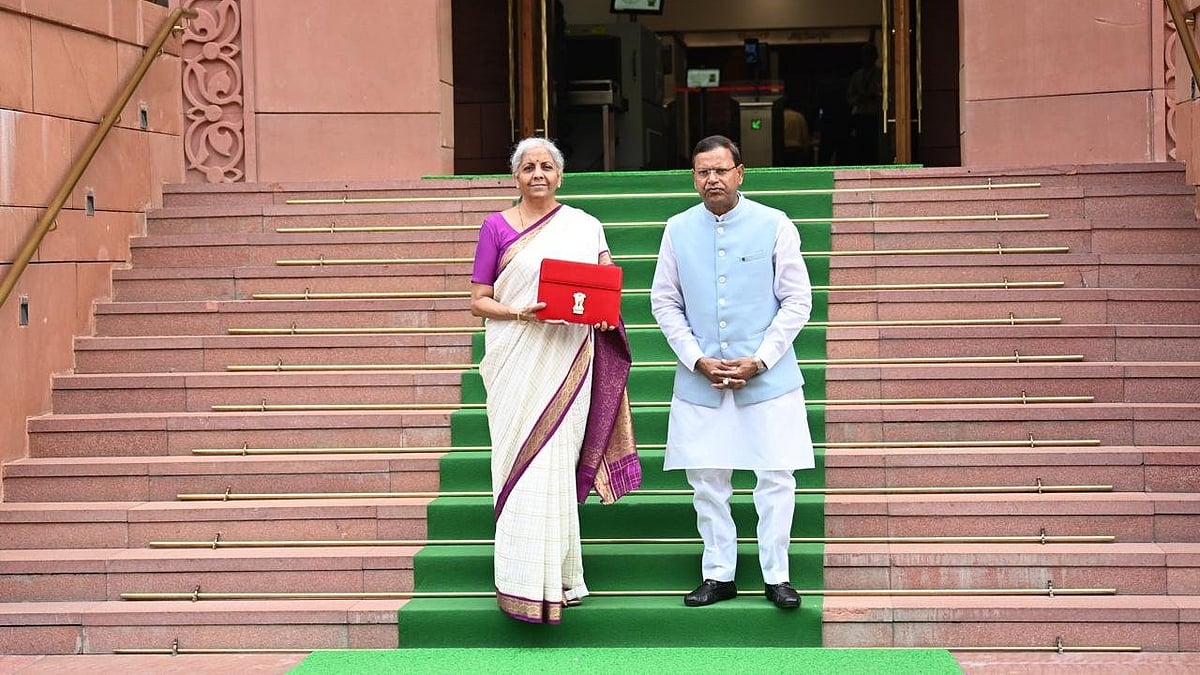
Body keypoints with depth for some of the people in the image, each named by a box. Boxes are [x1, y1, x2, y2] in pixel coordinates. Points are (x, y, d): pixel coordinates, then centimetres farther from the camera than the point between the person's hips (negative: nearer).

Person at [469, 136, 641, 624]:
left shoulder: (584, 227, 10)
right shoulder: (496, 227, 5)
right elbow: (478, 301, 3)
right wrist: (518, 313, -15)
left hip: (566, 361, 1)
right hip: (516, 360, -1)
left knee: (556, 463, -3)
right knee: (521, 462, -4)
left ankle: (556, 577, 8)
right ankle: (524, 581, 1)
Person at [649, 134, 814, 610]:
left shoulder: (774, 225, -2)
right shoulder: (678, 230, 5)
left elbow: (797, 300, -1)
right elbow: (664, 302, 8)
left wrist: (759, 360, -9)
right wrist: (698, 360, -4)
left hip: (767, 376, -2)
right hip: (700, 379, 2)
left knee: (776, 478, -1)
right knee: (706, 481, 5)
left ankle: (776, 576, 11)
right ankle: (718, 575, 17)